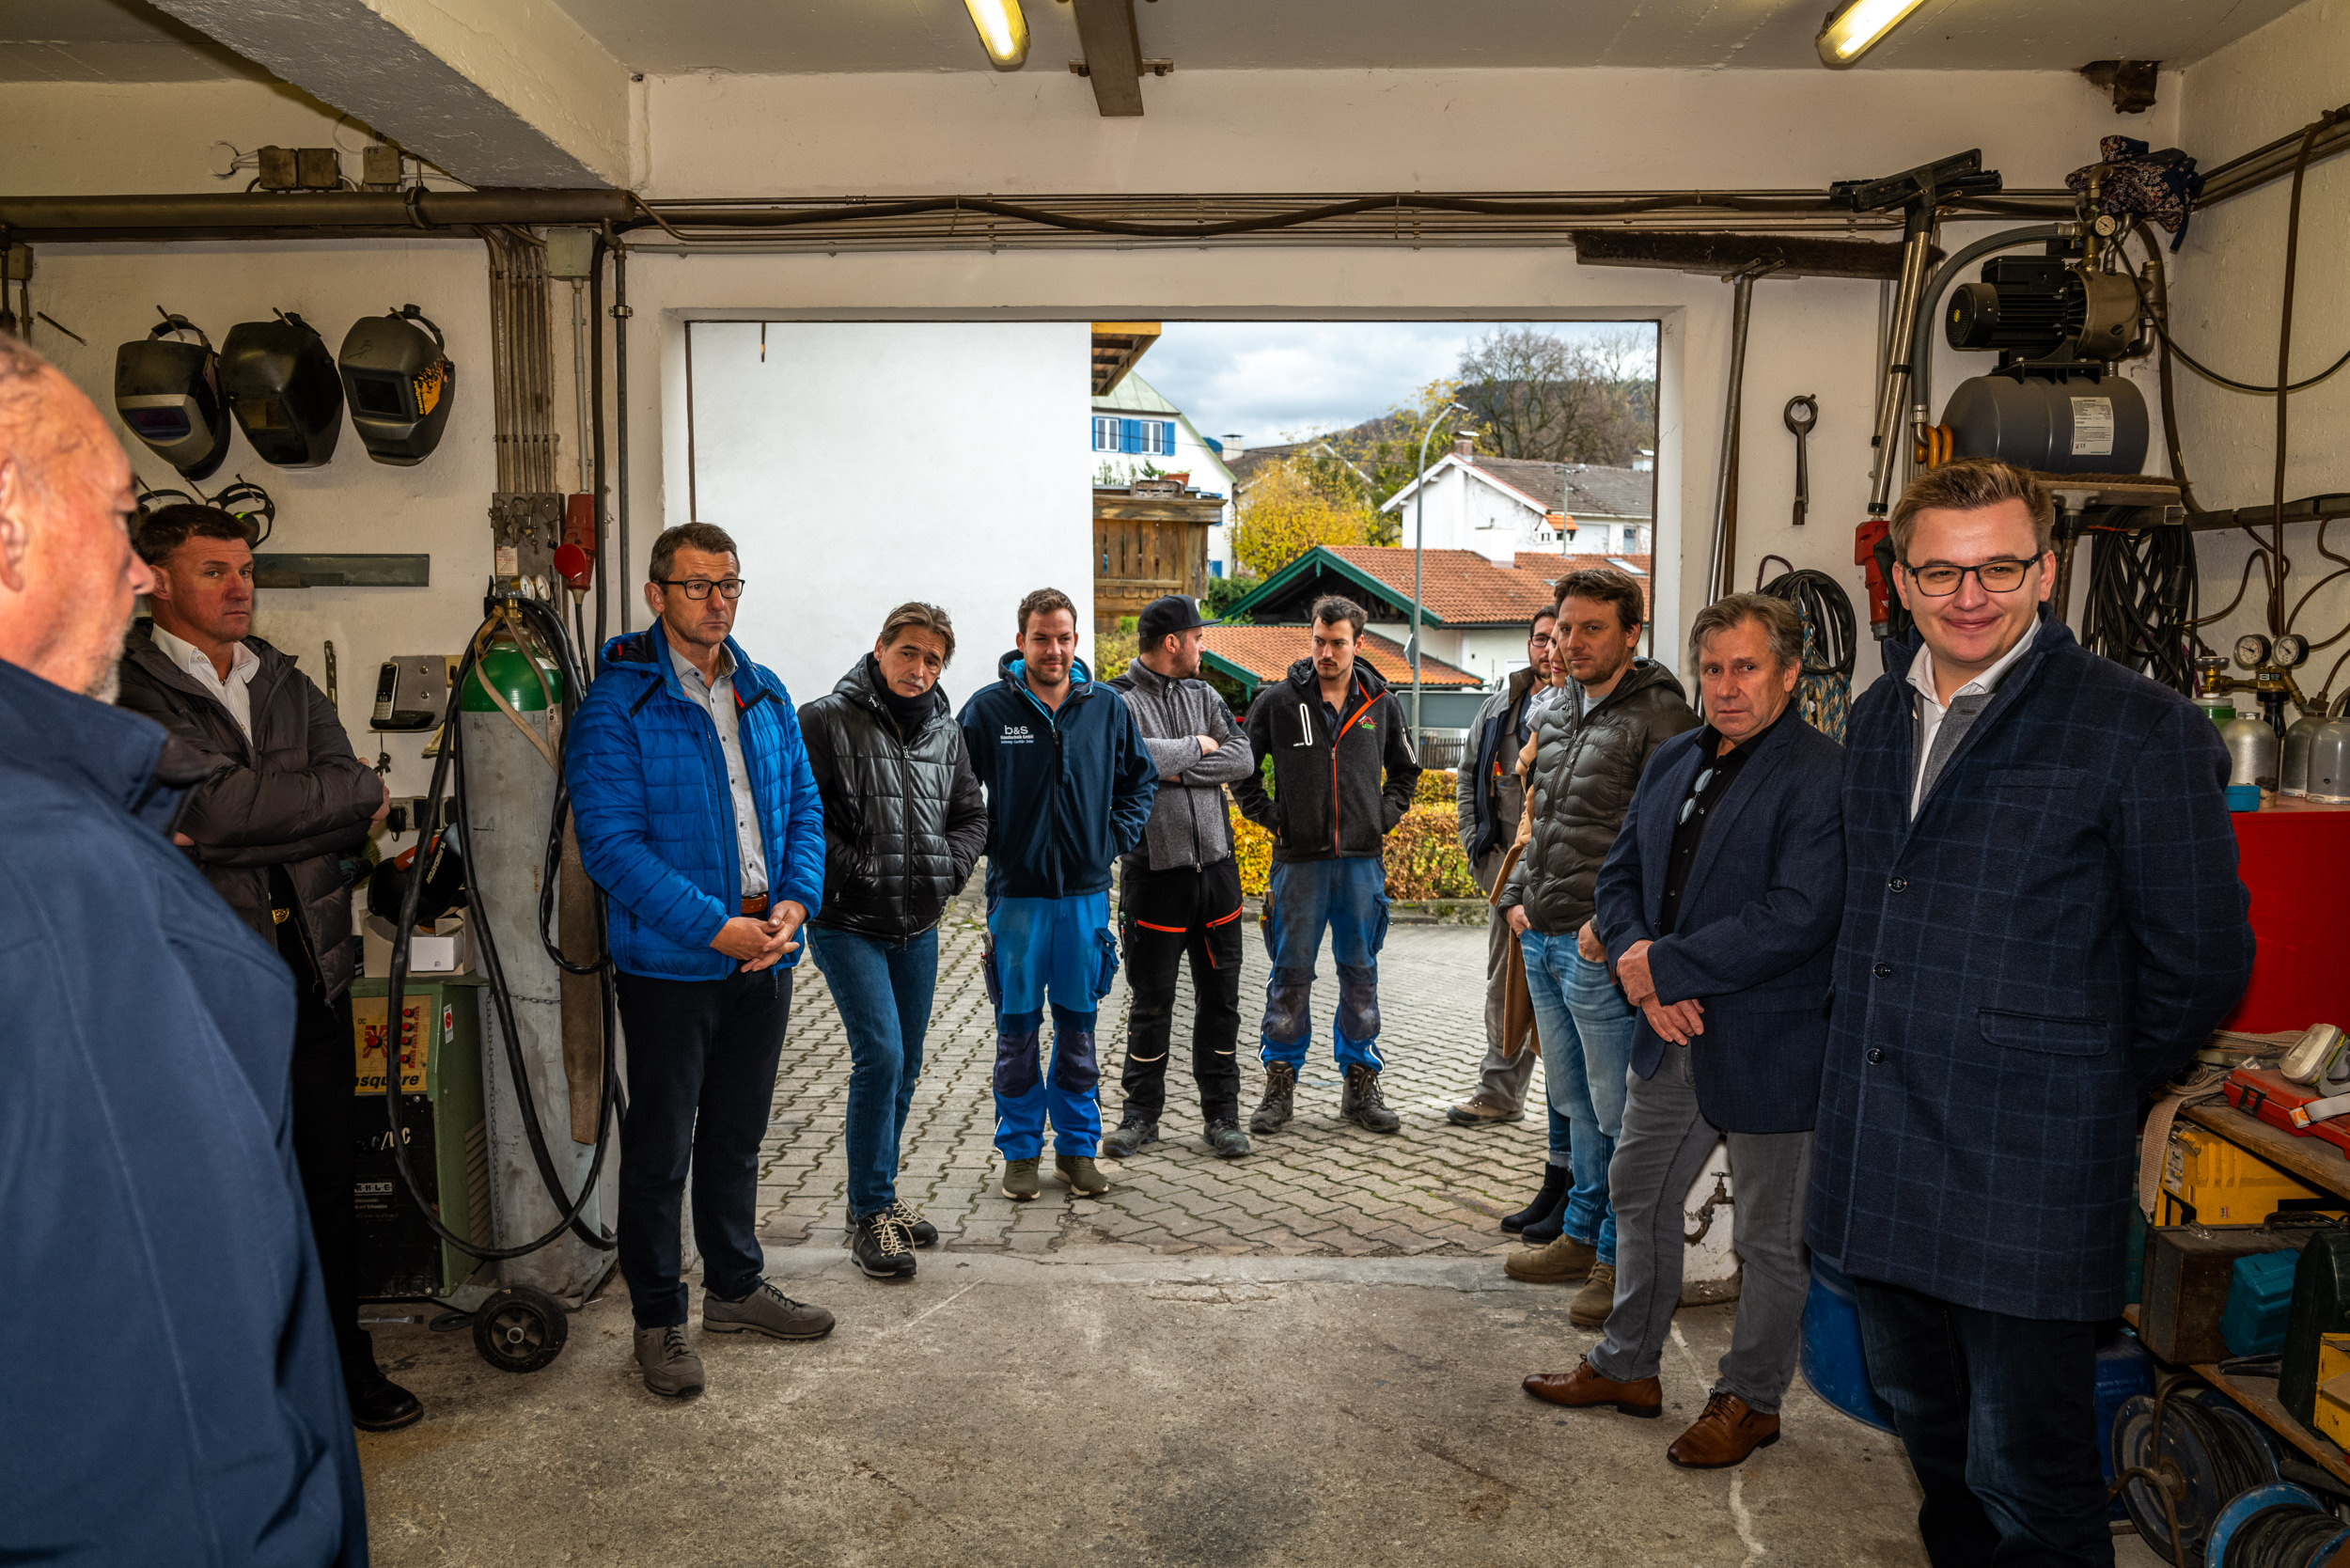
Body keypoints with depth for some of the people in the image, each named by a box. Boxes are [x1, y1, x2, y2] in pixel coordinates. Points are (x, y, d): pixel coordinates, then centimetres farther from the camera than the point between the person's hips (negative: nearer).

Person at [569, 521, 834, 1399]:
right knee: (660, 1146, 6)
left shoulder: (765, 695, 9)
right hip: (669, 963, -6)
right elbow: (611, 842, -17)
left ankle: (735, 1287, 35)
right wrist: (716, 928, -21)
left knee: (738, 1134, 19)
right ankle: (658, 1319, 21)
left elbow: (803, 807, 10)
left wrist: (795, 902, -8)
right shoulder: (616, 705, -11)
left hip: (764, 956, 6)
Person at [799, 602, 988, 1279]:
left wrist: (946, 868, -2)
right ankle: (869, 1213, 0)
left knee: (905, 1065, 13)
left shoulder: (945, 733, 10)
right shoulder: (826, 721, -8)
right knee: (879, 1056, -14)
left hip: (918, 926, 6)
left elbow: (972, 817, 15)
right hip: (848, 924, -6)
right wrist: (855, 867, -17)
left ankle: (879, 1194, 29)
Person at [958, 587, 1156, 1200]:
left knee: (1079, 1027, 10)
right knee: (1018, 1028, 5)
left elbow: (1140, 779, 15)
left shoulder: (1107, 707, 4)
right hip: (1016, 893, -2)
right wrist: (988, 843, -4)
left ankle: (1078, 1148, 22)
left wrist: (1115, 839, 5)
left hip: (1086, 892, 2)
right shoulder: (989, 709, -3)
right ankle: (1020, 1151, 17)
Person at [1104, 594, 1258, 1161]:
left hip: (1216, 866, 5)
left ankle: (1221, 1115, 19)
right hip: (1154, 871, -5)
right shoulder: (1116, 701, -5)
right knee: (1151, 1002, 5)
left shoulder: (1202, 695, 11)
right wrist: (1198, 746, -9)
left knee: (1220, 998, 9)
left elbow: (1243, 758, -1)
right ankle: (1141, 1114, 19)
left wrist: (1178, 771, -12)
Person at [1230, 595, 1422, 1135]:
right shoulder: (1277, 701, -1)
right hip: (1299, 860, -2)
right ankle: (1280, 1085, 13)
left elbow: (1405, 770, 21)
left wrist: (1385, 817, 8)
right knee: (1291, 974, 3)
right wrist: (1269, 817, 0)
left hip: (1362, 860, 2)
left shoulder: (1380, 704, 6)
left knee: (1360, 973, 8)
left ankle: (1361, 1084, 18)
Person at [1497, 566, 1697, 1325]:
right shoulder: (1555, 717, 14)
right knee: (1571, 1100, 18)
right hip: (1543, 940, 8)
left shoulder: (1659, 716, -11)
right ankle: (1579, 1238, 31)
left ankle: (1620, 1260, 13)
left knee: (1617, 1112, 1)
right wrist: (1517, 896, 13)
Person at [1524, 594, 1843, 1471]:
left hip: (1769, 1047, -8)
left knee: (1770, 1236, 10)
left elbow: (1793, 919, -25)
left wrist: (1664, 966, -19)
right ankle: (1628, 1366, 38)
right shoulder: (1674, 760, 8)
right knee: (1638, 1197, 19)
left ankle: (1750, 1399, 30)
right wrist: (1636, 964, -9)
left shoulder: (1821, 776, -16)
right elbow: (1620, 875, 10)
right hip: (1673, 1036, 8)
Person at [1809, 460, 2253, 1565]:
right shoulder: (1877, 720, 9)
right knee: (1929, 1433, 22)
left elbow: (2199, 965, -5)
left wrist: (2083, 1087, 4)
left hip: (2025, 1177, -6)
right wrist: (1873, 1052, 14)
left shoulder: (2141, 731, -11)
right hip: (1874, 1165, 6)